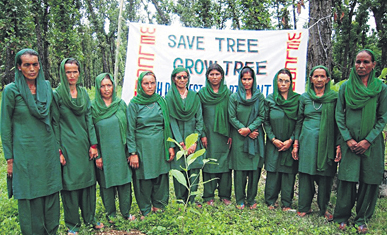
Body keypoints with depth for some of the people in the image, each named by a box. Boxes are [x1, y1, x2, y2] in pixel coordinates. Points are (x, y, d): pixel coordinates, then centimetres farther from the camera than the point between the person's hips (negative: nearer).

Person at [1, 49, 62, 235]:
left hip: (48, 151, 4)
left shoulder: (47, 87, 5)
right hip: (25, 153, -3)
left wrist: (58, 147, 11)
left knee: (51, 193, 10)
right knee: (30, 197, 6)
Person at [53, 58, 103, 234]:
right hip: (68, 146, -4)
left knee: (88, 180, 11)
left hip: (84, 145, 5)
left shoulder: (84, 93, 8)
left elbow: (89, 119, 8)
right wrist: (58, 151, -11)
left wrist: (93, 145, 2)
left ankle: (90, 218, 27)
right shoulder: (57, 94, -5)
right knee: (70, 182, 3)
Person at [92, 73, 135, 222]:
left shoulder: (121, 104, 4)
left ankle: (126, 212, 24)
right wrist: (96, 155, -5)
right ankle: (111, 214, 25)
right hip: (104, 152, -1)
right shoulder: (93, 107, -2)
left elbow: (128, 128, 6)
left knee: (124, 181, 6)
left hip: (121, 150, 2)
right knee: (107, 182, 8)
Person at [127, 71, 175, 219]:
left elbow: (167, 125, 11)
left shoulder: (161, 101, 7)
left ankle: (159, 206, 29)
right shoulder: (134, 104, -3)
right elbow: (130, 130, -4)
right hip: (143, 147, -3)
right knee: (144, 179, 4)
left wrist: (170, 146, 7)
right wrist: (133, 153, -9)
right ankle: (145, 211, 22)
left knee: (161, 176, 9)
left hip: (160, 146, 3)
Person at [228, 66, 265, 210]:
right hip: (239, 138, -1)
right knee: (239, 169, 1)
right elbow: (232, 118, -1)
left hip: (255, 137, 1)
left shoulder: (259, 97, 7)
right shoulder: (234, 97, 4)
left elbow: (262, 116, 1)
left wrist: (249, 129, -13)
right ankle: (240, 200, 16)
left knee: (255, 168, 3)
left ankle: (251, 199, 18)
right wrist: (246, 131, -10)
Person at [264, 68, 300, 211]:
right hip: (274, 143, 0)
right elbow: (266, 121, 3)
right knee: (273, 171, 3)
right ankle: (270, 202, 17)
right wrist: (273, 139, -6)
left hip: (290, 143, 0)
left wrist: (290, 140, -8)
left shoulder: (297, 99, 1)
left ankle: (287, 204, 16)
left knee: (289, 172, 3)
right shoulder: (270, 99, 3)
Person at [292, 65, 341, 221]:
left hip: (326, 141, -1)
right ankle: (305, 207, 17)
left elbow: (338, 122, 4)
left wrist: (338, 145, -3)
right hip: (307, 141, 1)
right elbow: (299, 121, 10)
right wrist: (296, 143, 5)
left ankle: (324, 208, 20)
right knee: (306, 174, 3)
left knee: (325, 174, 3)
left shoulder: (334, 97, 5)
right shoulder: (304, 97, 7)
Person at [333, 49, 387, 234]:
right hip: (350, 142, 0)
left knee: (369, 180, 4)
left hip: (371, 143, 0)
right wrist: (348, 139, -5)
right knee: (347, 179, 0)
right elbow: (339, 115, 4)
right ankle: (342, 217, 15)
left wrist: (368, 140, -8)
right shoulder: (345, 87, 3)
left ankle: (362, 219, 20)